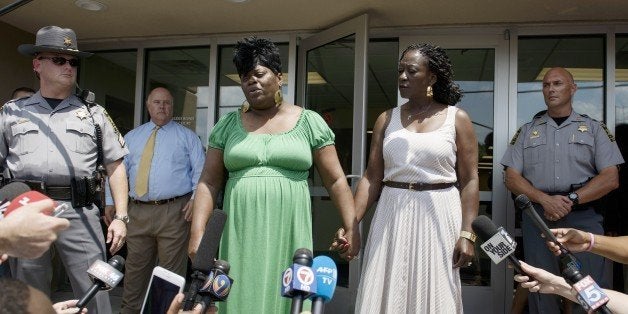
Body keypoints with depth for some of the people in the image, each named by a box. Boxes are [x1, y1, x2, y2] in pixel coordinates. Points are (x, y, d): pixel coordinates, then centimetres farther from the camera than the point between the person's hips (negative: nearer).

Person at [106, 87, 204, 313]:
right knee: (135, 266, 10)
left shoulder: (186, 136, 8)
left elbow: (200, 171, 2)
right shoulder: (131, 137, 17)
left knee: (172, 268, 1)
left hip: (174, 211, -3)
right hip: (137, 211, 3)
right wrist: (111, 202, 5)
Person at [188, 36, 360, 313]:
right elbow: (208, 182, 6)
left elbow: (336, 181, 4)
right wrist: (198, 231, -3)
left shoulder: (310, 122, 4)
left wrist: (351, 228, -1)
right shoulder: (227, 125, 9)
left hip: (288, 236, -1)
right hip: (240, 236, 2)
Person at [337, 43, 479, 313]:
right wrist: (351, 223, -6)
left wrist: (467, 233, -8)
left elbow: (469, 180, -1)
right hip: (392, 216, 2)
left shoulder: (457, 119, 2)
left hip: (438, 215, -2)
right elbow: (371, 178, 3)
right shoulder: (387, 119, 7)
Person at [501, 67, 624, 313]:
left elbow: (610, 178, 1)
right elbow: (511, 178, 5)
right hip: (537, 217, 1)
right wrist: (545, 199, -11)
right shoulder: (527, 131, 12)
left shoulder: (594, 129, 10)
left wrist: (571, 200, -12)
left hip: (583, 217, -1)